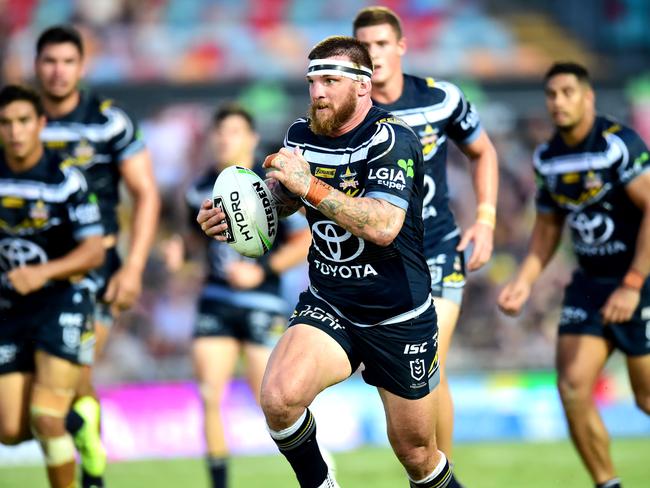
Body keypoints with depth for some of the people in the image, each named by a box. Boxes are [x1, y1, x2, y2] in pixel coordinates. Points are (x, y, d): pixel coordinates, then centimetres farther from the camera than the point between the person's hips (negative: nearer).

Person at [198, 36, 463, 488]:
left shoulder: (392, 139, -18)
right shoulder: (301, 135, 0)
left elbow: (383, 226, -31)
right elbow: (281, 199, 20)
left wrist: (311, 187, -32)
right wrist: (231, 217, 0)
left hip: (399, 319, -3)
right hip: (328, 307, 4)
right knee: (279, 396, -26)